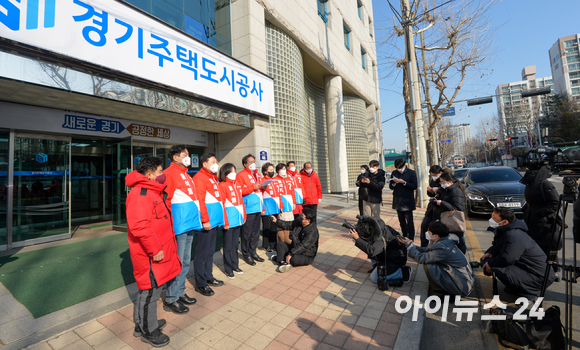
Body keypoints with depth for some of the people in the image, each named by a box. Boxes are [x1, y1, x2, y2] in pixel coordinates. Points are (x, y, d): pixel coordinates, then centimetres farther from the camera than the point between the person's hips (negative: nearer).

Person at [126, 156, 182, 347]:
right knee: (150, 291, 7)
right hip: (151, 255, -10)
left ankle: (141, 324, 42)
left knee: (150, 289, 23)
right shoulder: (140, 193, -21)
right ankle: (148, 331, 27)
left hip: (157, 251, 10)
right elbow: (139, 225, -30)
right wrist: (155, 249, -25)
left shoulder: (151, 192, 14)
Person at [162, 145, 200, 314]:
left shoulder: (185, 174, 16)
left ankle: (180, 292, 33)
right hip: (180, 225, -9)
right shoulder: (170, 173, -11)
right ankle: (170, 299, 18)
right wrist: (171, 225, -16)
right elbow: (166, 200, -17)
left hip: (190, 224, 9)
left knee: (186, 262, 18)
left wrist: (198, 218, 19)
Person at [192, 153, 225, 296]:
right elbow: (200, 201, -18)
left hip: (214, 221, 9)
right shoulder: (199, 178, -11)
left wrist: (221, 219, 16)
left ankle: (208, 277, 33)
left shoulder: (213, 177, 16)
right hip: (206, 223, -9)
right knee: (202, 253, 3)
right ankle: (200, 284, 16)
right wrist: (205, 220, -19)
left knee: (210, 251, 19)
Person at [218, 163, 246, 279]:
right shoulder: (222, 185, -9)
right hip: (229, 220, -6)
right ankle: (228, 269, 20)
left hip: (237, 219, 6)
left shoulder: (237, 185, 11)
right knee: (228, 245, 7)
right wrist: (225, 221, -16)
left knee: (235, 244, 17)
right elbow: (221, 204, -13)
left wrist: (244, 216, 10)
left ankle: (235, 265, 30)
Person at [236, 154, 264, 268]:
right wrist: (253, 188, -19)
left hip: (257, 208, 7)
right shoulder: (241, 175, -6)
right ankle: (246, 254, 18)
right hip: (248, 210, -7)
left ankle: (253, 252, 28)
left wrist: (262, 207, 14)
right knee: (247, 233, 2)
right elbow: (239, 191, -15)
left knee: (255, 232, 14)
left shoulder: (258, 175, 17)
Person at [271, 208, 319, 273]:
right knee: (280, 244, -2)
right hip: (295, 248, 8)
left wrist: (291, 254, -32)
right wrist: (276, 221, -2)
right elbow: (287, 225, 10)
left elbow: (303, 246, -31)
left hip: (306, 256, -8)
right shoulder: (298, 222, -4)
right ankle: (282, 262, -22)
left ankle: (280, 258, -7)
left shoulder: (312, 231, -27)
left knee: (294, 259, -35)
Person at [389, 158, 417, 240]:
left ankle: (411, 239, 9)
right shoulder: (394, 173, 8)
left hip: (408, 201, -4)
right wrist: (394, 183, -13)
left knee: (409, 221, -1)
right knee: (401, 221, 13)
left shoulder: (412, 173, -3)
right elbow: (390, 187, 8)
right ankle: (404, 238, 24)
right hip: (398, 201, 4)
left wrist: (404, 182, -19)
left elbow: (414, 186, -8)